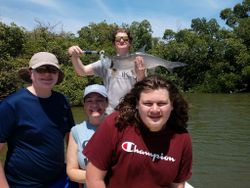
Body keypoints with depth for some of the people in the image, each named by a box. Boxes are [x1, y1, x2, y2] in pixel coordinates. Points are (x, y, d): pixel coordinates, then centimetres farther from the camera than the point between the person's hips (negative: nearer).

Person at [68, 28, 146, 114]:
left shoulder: (139, 62, 1)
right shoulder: (107, 62, 3)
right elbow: (82, 71, -5)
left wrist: (141, 76, -24)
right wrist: (74, 56, -25)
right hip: (110, 114, 0)